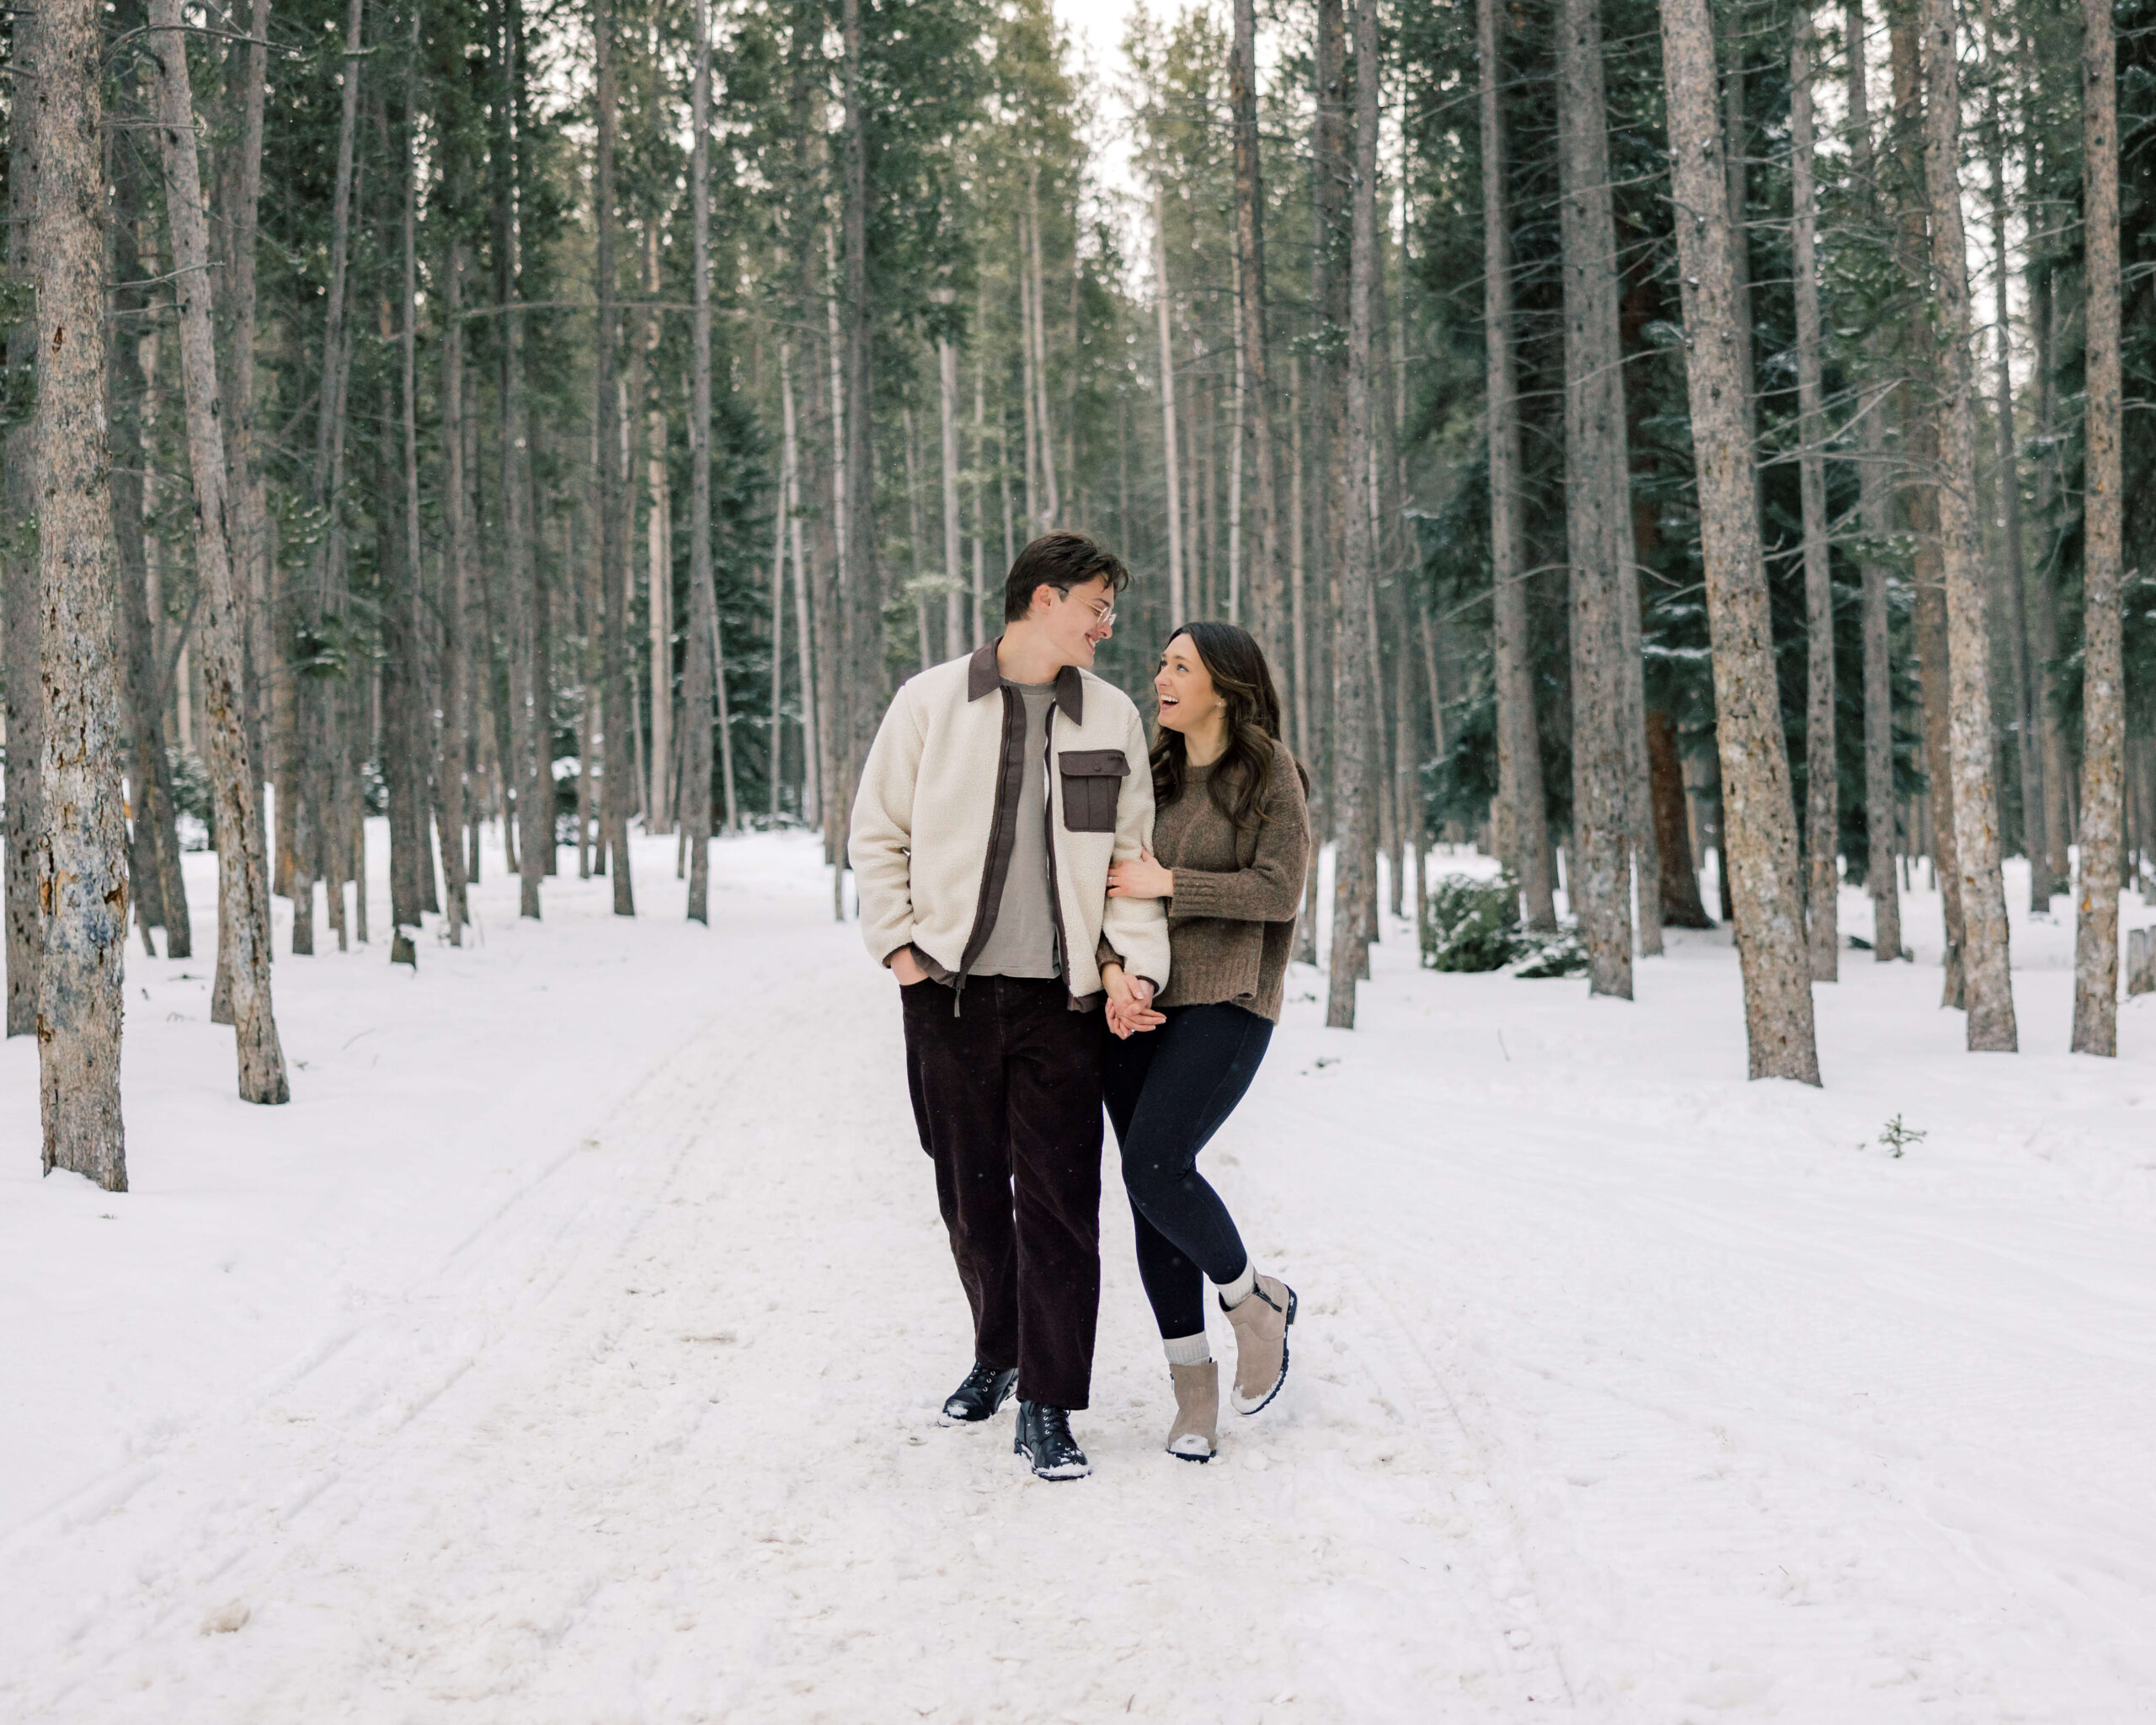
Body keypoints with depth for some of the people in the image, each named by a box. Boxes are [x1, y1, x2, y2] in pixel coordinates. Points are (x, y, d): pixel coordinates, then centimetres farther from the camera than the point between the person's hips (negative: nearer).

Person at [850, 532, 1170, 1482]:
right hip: (950, 988, 0)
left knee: (1059, 1199, -5)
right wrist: (898, 944, -1)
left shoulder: (1112, 716, 6)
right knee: (971, 1191, 11)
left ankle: (1049, 1409, 1)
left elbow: (1131, 852, 9)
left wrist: (1136, 960, -4)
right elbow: (879, 833, 7)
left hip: (1061, 995, 0)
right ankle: (998, 1352, 33)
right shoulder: (932, 701, 1)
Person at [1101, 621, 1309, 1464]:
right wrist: (1116, 976, -6)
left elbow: (1278, 891, -8)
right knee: (1149, 1193, 2)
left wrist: (1168, 883, -11)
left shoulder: (1270, 770, -1)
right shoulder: (1152, 775, 14)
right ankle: (1192, 1381, 14)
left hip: (1226, 1000, -5)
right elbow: (1118, 886, 11)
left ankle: (1255, 1300, 5)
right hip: (1139, 1007, 5)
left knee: (1156, 1166, -21)